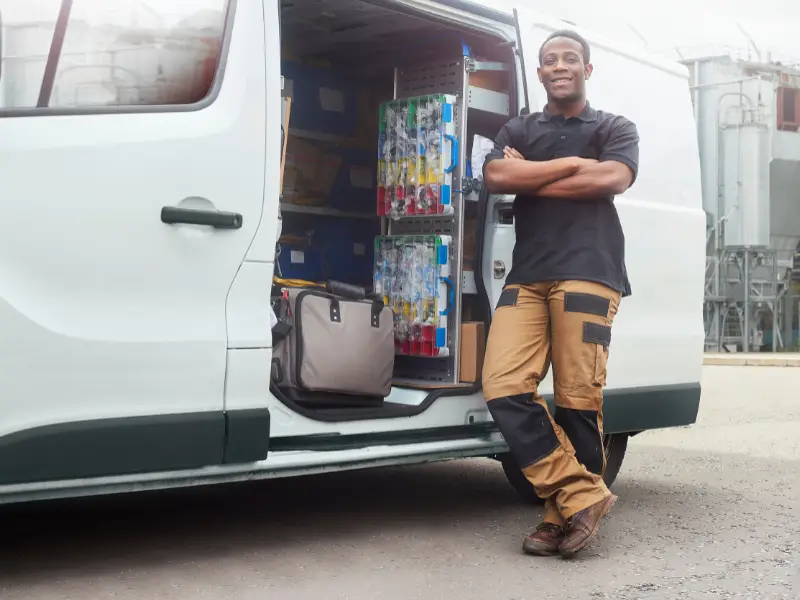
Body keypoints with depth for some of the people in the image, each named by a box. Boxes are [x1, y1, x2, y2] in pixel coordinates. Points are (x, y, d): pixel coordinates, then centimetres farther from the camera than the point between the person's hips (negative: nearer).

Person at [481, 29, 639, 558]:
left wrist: (529, 176, 1)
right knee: (504, 388, -13)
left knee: (578, 400, -8)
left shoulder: (616, 129, 16)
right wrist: (571, 164, -1)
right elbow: (495, 178, 2)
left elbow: (613, 179, -5)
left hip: (588, 273, -3)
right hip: (526, 276, 3)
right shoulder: (517, 132, 23)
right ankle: (583, 496, -6)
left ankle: (564, 514, 3)